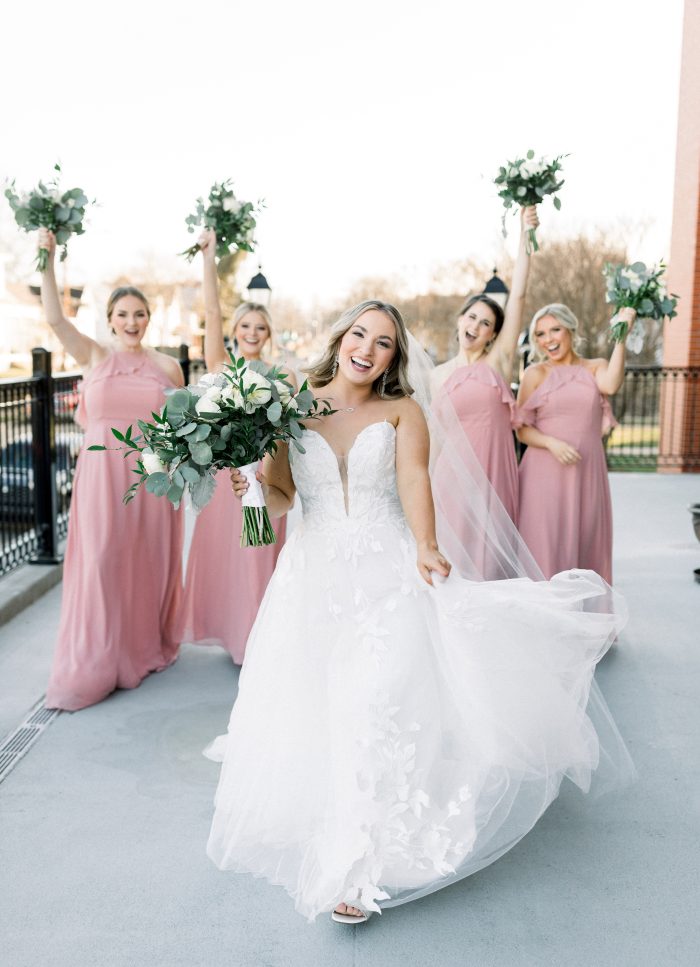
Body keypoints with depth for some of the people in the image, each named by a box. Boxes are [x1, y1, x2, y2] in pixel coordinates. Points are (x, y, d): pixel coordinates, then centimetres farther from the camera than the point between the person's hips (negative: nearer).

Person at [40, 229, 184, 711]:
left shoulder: (168, 366, 6)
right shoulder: (95, 357, 5)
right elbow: (55, 318, -7)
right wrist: (48, 260, -13)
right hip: (102, 476, 0)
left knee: (151, 562, 7)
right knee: (102, 564, 0)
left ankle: (148, 648, 26)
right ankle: (96, 666, 12)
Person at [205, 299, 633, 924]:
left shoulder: (402, 412, 5)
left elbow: (414, 480, -9)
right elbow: (279, 496, 7)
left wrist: (425, 546, -24)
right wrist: (251, 481, -14)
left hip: (388, 572, -2)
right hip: (314, 575, 2)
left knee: (378, 698, -17)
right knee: (308, 710, 3)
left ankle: (358, 867, -8)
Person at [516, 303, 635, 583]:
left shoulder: (596, 367, 10)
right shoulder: (535, 373, 5)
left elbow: (611, 385, -14)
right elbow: (522, 430, 1)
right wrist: (552, 443, -17)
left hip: (587, 473, 2)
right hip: (545, 474, -2)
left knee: (585, 546, 5)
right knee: (546, 547, -3)